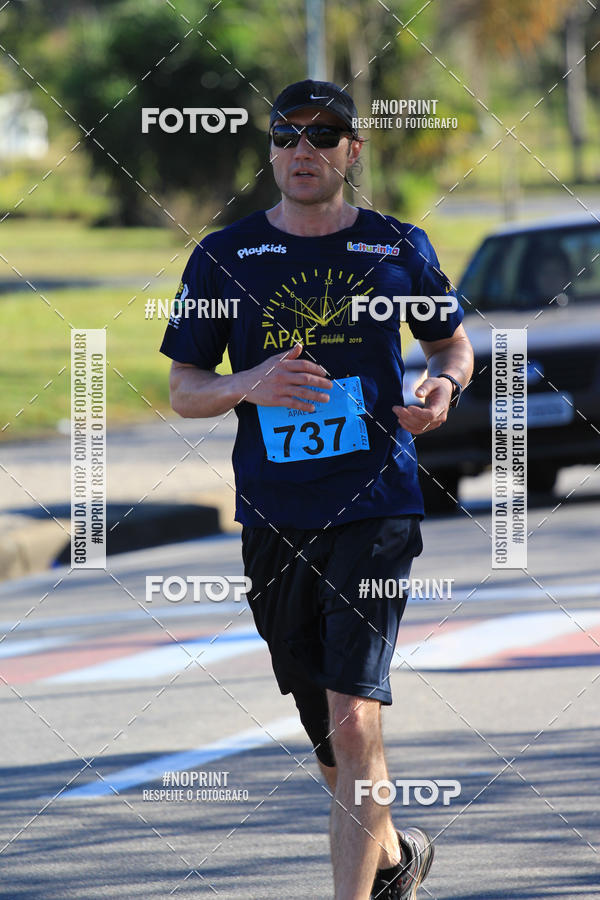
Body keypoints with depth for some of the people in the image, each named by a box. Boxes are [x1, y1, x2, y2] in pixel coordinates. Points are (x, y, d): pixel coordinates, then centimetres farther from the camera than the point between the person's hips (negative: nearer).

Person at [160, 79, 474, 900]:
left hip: (376, 508, -2)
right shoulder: (223, 257, 4)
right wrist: (249, 386, -15)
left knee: (354, 720, -15)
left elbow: (452, 342, 17)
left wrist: (444, 385, -6)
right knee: (328, 733, 13)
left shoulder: (398, 249, 3)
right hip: (273, 518, 2)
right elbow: (183, 389, 6)